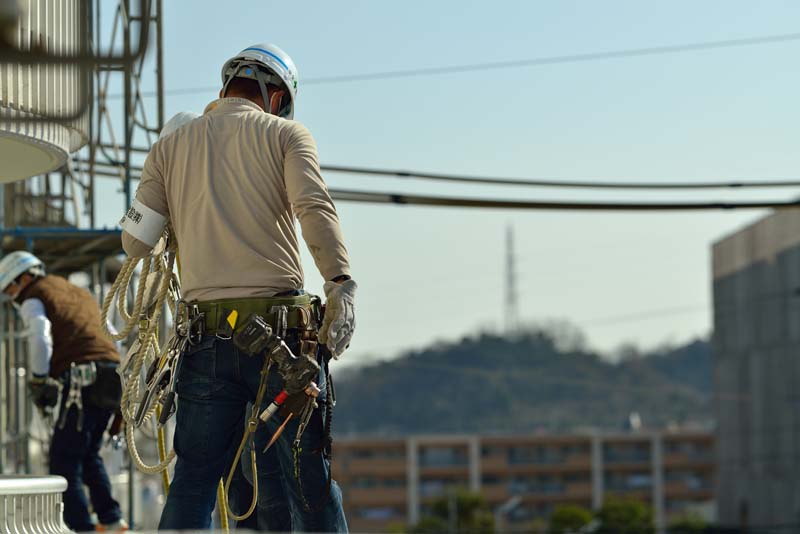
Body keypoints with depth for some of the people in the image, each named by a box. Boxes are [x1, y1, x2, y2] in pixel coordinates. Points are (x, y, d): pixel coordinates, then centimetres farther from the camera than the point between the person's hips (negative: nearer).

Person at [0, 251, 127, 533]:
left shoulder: (33, 299, 5)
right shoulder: (80, 294, 30)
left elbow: (40, 338, -15)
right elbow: (113, 336, 30)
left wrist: (39, 380, -8)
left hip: (83, 379, -8)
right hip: (113, 379, 8)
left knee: (64, 460, -4)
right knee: (88, 455, 21)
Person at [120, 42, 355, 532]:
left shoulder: (171, 147, 14)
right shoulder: (285, 134, 6)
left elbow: (135, 242, 11)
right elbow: (315, 208, -12)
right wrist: (341, 284, -20)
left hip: (206, 335, 3)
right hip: (281, 328, -3)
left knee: (194, 478, 8)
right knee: (307, 478, 2)